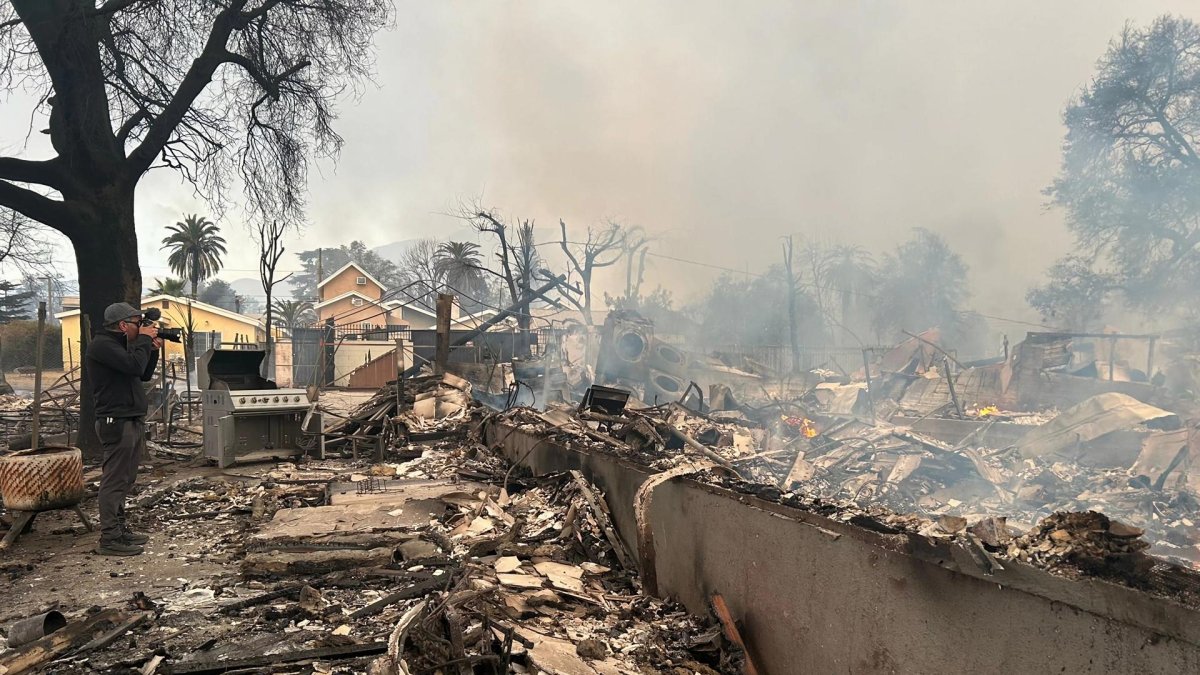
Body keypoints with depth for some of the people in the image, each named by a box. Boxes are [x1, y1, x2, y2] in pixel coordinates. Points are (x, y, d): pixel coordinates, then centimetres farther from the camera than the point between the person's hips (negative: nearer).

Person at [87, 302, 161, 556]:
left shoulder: (120, 344, 19)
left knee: (125, 480, 15)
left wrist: (153, 349, 9)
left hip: (133, 420, 10)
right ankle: (109, 539, -3)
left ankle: (120, 528, 24)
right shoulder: (102, 344, -12)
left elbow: (144, 375, 21)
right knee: (114, 480, -7)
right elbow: (134, 365, -25)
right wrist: (144, 339, -11)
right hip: (117, 422, -10)